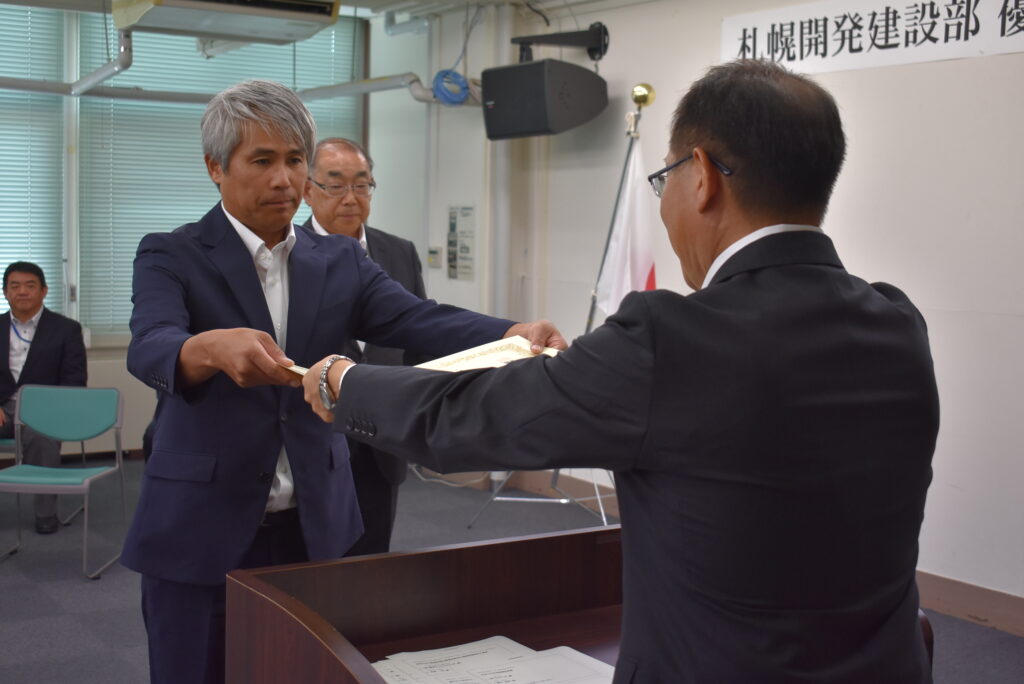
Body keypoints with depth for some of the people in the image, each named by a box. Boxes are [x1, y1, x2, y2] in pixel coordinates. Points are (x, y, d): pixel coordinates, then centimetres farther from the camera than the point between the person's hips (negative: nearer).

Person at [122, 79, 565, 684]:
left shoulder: (339, 262, 6)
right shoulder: (171, 257, -4)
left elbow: (419, 319, -10)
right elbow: (149, 349, -23)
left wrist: (513, 334, -30)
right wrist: (211, 348, -47)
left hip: (316, 528, 3)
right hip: (200, 532, -3)